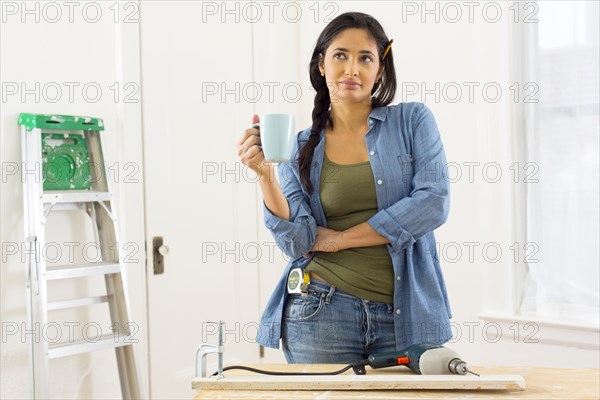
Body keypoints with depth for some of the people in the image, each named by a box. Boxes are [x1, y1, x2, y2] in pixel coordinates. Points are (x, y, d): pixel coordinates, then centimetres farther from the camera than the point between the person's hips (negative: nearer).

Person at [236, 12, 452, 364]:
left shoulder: (413, 121, 3)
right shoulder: (301, 148, 7)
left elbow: (434, 202, -11)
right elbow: (298, 242, -3)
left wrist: (340, 238, -7)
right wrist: (265, 174, -17)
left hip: (405, 317, 0)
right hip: (322, 313, 1)